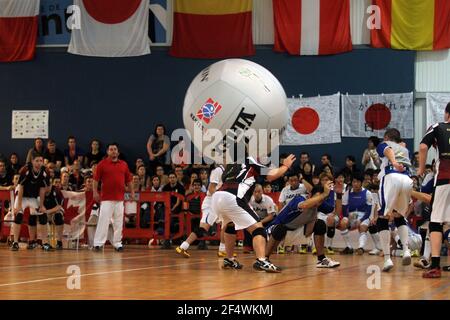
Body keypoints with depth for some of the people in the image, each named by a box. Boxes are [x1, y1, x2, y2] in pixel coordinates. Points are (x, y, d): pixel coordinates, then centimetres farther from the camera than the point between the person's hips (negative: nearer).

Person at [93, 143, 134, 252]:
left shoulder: (124, 164, 12)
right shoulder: (102, 164, 1)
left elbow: (128, 180, 18)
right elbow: (96, 179, 0)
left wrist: (132, 192, 12)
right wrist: (95, 192, -7)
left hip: (120, 198, 4)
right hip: (106, 198, -4)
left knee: (119, 222, 7)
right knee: (103, 220, -9)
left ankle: (117, 243, 14)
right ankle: (98, 243, -7)